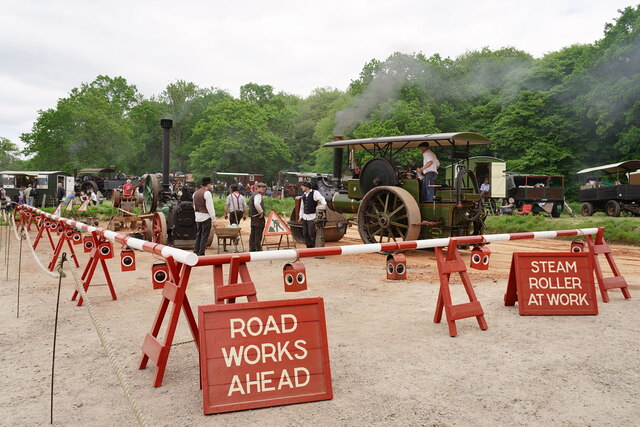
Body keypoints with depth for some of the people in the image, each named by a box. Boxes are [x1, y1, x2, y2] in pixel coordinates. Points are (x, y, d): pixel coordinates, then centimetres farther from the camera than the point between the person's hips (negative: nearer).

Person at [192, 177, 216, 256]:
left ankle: (195, 252, 18)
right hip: (206, 217, -8)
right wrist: (213, 219, -13)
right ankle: (201, 253, -1)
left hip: (197, 217, 8)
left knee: (198, 235, 16)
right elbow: (210, 207, -17)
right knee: (204, 236, -2)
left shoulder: (195, 193, 10)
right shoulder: (207, 193, -15)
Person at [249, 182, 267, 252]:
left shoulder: (252, 195, 19)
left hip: (253, 217, 10)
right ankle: (258, 250, -4)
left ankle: (252, 249, 19)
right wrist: (261, 212, -22)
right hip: (259, 217, -10)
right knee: (258, 235, -6)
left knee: (253, 235, 13)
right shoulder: (258, 195, -14)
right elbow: (256, 204, -32)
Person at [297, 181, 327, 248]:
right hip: (304, 217, 7)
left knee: (311, 234, -7)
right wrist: (300, 216, 20)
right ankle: (308, 247, 20)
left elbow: (322, 200, -16)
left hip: (312, 217, -7)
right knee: (305, 234, 9)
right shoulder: (303, 195, 14)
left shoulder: (315, 193, -6)